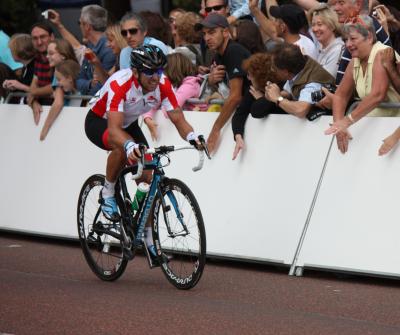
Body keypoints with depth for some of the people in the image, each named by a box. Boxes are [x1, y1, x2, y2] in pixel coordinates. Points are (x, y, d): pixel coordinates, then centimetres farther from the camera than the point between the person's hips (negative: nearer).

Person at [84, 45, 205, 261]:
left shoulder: (162, 84, -24)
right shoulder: (120, 84, -38)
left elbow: (178, 118, -25)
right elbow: (114, 129, -47)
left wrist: (191, 136, -47)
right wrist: (130, 145, -67)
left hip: (128, 123, 5)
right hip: (99, 121, -5)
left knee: (148, 178, -8)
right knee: (122, 147, -39)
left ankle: (148, 238, 5)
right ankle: (107, 194, -13)